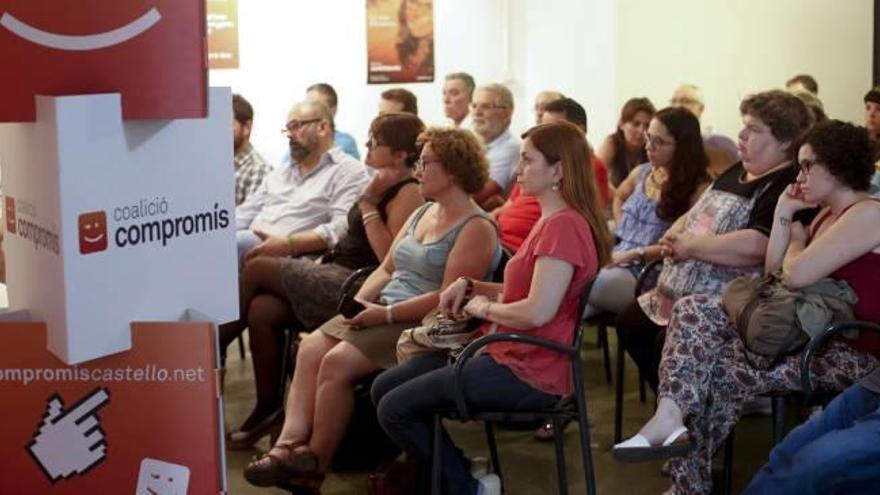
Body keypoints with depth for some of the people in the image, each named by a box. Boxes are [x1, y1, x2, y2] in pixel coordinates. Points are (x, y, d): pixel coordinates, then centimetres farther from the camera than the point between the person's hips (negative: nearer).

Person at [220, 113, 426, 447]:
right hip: (338, 275, 9)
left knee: (257, 269, -7)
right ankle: (266, 410, -5)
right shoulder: (387, 187, 19)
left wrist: (369, 203, -18)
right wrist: (323, 260, 10)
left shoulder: (408, 193, -11)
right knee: (261, 310, -11)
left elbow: (390, 257, -23)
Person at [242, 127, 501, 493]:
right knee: (310, 348, -14)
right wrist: (359, 301, 0)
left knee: (337, 363, -25)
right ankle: (290, 445, -23)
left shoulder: (476, 229, -10)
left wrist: (386, 313, -19)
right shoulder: (422, 213, 18)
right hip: (383, 311, 9)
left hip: (423, 326, -9)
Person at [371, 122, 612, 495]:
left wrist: (484, 308, -10)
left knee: (394, 409, -11)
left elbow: (537, 311, -27)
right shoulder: (552, 220, 15)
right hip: (510, 354, 11)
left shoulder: (563, 226, -20)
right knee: (384, 388, 8)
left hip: (529, 372, -11)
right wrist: (470, 286, 7)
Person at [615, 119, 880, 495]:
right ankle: (671, 416, -18)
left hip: (848, 352, -9)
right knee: (694, 310, -9)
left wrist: (797, 238, -1)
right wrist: (783, 214, 7)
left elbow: (796, 275, -22)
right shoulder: (827, 214, 18)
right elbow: (775, 275, 12)